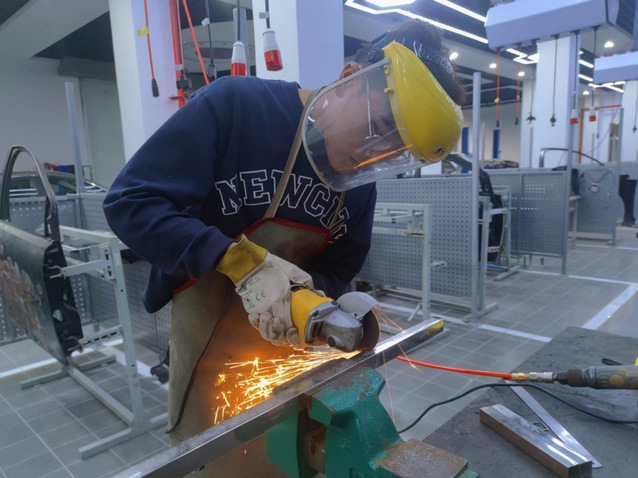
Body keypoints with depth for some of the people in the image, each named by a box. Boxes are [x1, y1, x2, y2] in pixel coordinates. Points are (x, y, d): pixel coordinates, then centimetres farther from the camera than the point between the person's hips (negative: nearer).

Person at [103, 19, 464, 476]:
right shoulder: (233, 105, -20)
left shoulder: (361, 183, -5)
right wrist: (243, 261, -31)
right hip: (211, 349, -3)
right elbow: (130, 202, -22)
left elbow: (335, 272, 2)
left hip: (293, 346, 4)